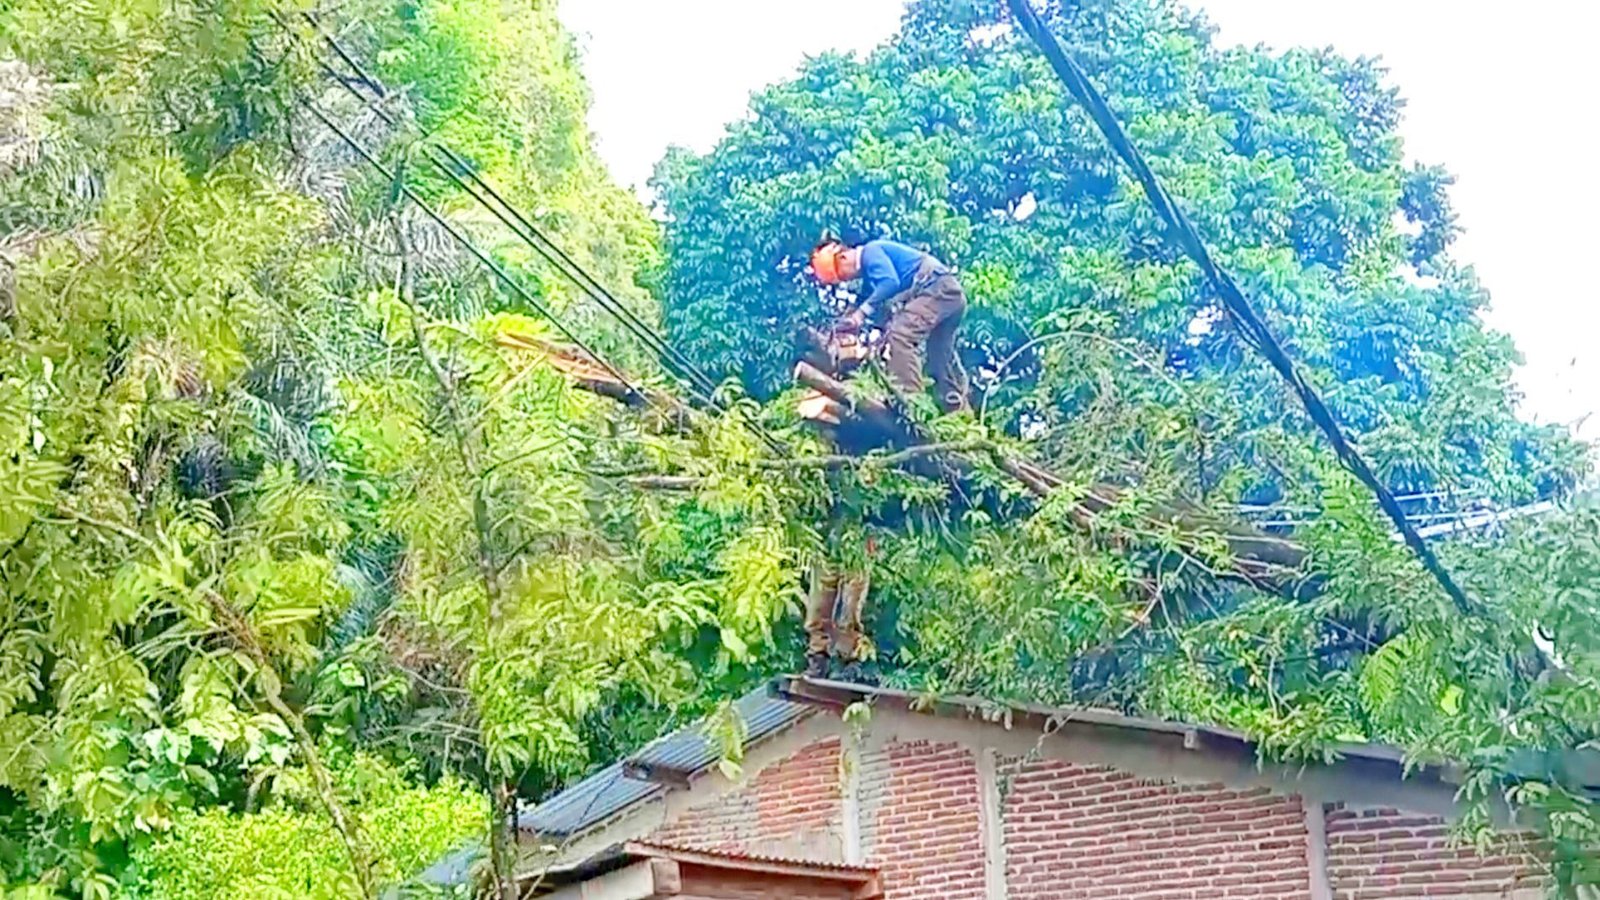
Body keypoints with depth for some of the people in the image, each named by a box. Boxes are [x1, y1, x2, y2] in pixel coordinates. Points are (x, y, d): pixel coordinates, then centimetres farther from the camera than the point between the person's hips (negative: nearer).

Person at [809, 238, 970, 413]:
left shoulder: (871, 252, -9)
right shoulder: (869, 275, 21)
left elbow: (890, 282, -25)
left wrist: (862, 312, -26)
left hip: (938, 288, -11)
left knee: (899, 334, -21)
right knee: (942, 360, 19)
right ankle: (959, 411, 30)